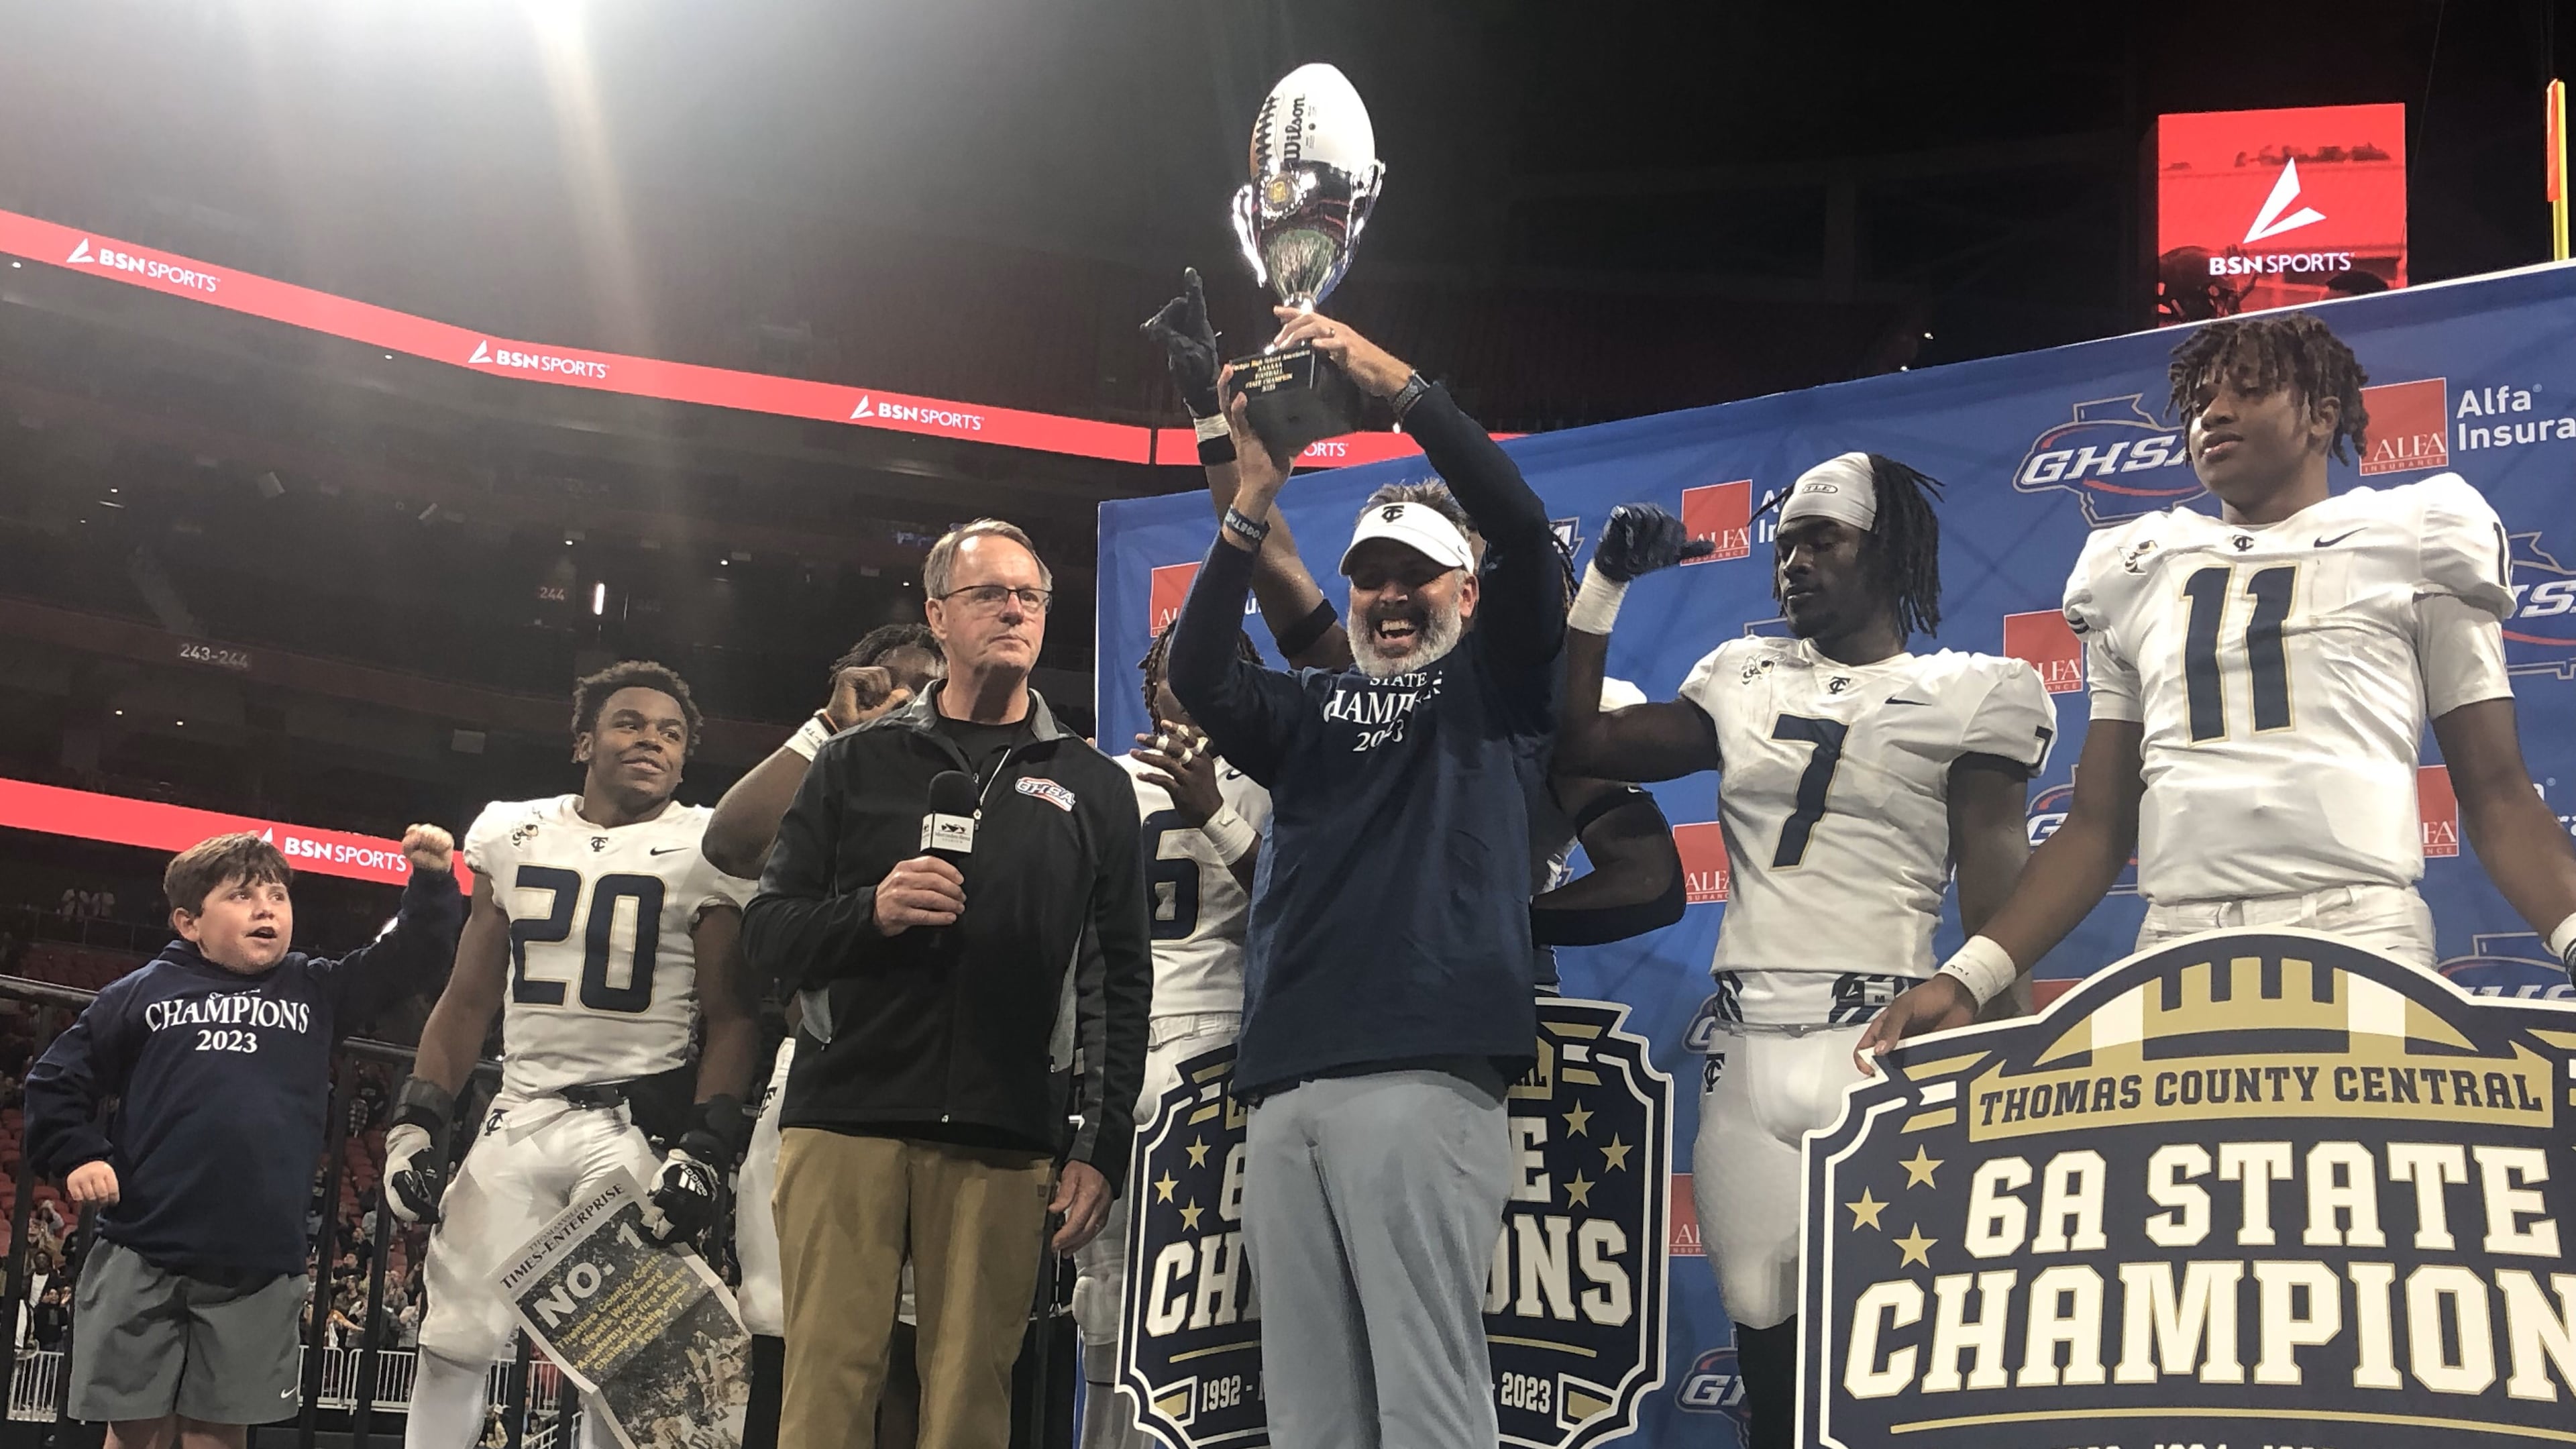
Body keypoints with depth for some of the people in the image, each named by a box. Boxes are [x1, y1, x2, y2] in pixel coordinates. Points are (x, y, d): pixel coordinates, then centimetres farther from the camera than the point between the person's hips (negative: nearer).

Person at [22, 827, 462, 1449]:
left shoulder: (317, 992, 11)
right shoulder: (144, 992, 5)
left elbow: (411, 958, 8)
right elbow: (55, 1079, 11)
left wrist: (432, 881, -6)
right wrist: (78, 1157, -1)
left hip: (258, 1267, 1)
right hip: (141, 1258, -1)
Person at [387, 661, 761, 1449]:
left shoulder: (705, 851, -2)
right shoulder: (515, 836, 10)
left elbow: (730, 1018, -4)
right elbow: (468, 1000, 14)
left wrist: (706, 1147, -16)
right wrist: (415, 1120, 5)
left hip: (639, 1124, -4)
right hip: (518, 1116, 4)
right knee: (454, 1341, 1)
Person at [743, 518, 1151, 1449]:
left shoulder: (1091, 789, 14)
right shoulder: (856, 764, 14)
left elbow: (1120, 983, 11)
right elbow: (769, 929, 11)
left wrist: (1102, 1148, 3)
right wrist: (871, 912, -9)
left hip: (1003, 1144, 0)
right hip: (847, 1122, 0)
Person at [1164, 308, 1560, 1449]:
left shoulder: (1496, 691, 14)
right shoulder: (1308, 714, 25)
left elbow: (1524, 532, -1)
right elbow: (1196, 676, 7)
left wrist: (1398, 387, -5)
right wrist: (1252, 510, -2)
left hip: (1426, 1080, -5)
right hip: (1285, 1089, 5)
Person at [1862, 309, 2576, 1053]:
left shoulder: (2409, 546, 12)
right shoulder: (2135, 579, 20)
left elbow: (2498, 798, 7)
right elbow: (2097, 827, 19)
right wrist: (1966, 980, 7)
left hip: (2363, 939, -2)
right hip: (2174, 953, 2)